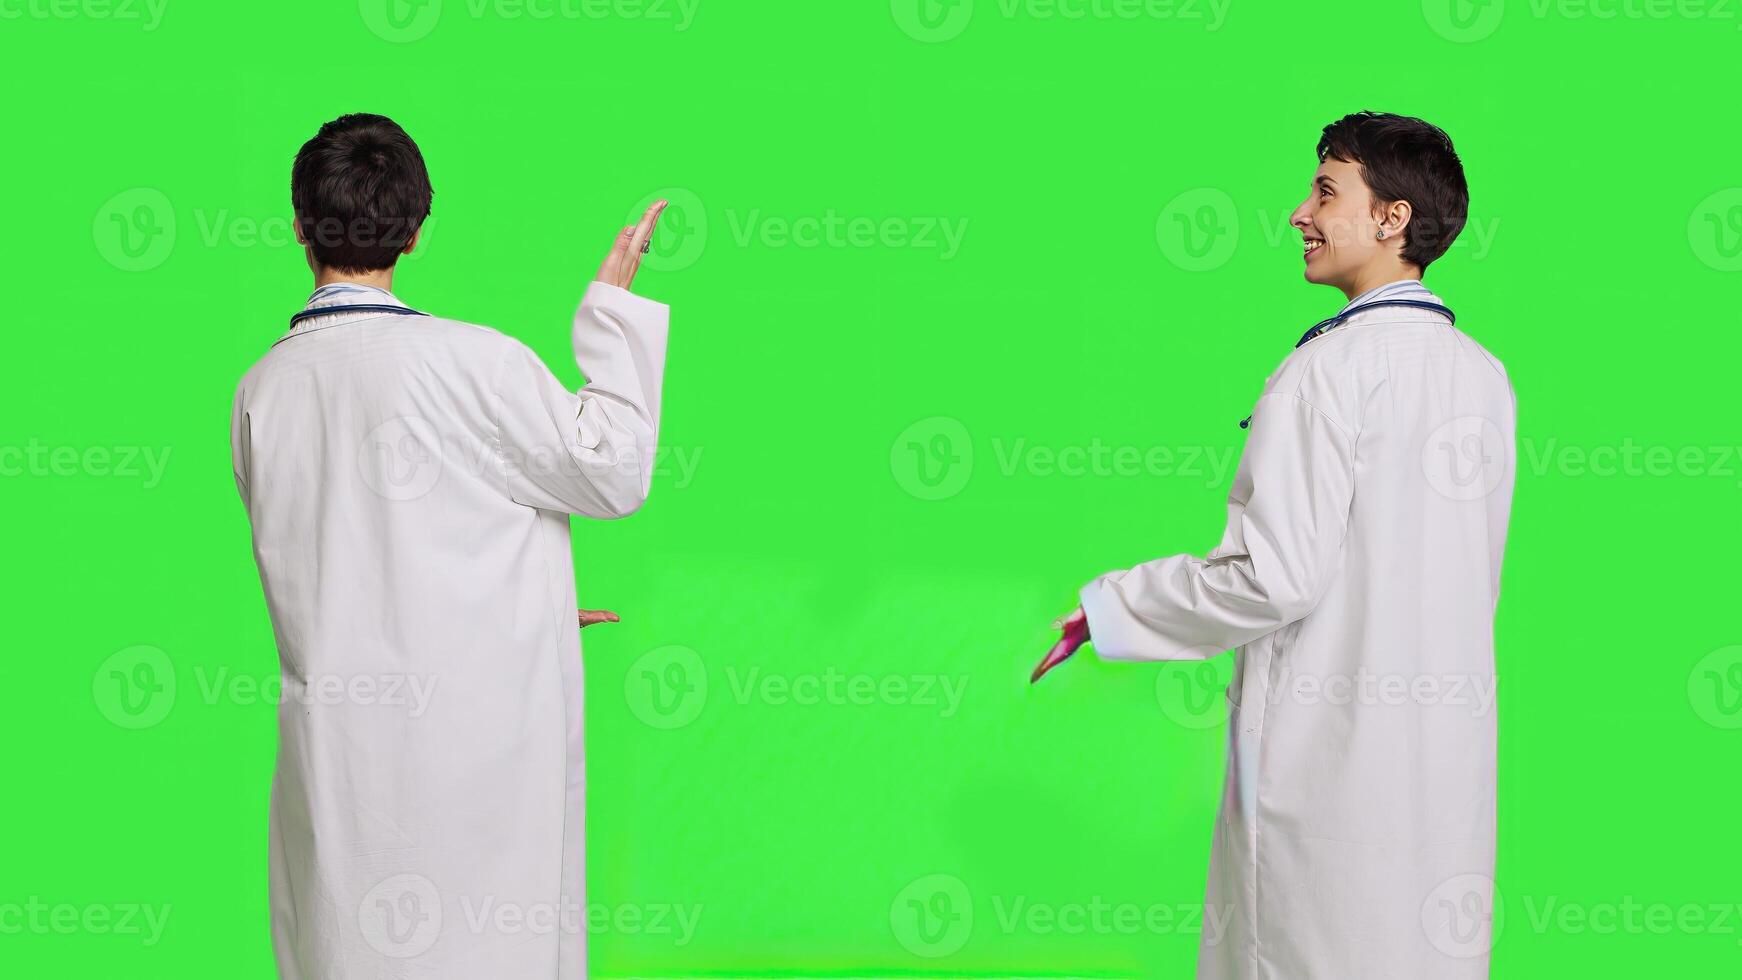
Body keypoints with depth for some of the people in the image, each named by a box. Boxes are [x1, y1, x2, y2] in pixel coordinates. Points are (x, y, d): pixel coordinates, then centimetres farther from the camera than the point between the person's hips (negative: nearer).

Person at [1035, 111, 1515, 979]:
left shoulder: (1330, 370, -15)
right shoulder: (1484, 374, 8)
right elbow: (1477, 575, 14)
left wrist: (1104, 610, -9)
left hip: (1330, 747, -7)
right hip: (1450, 742, 7)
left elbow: (1278, 575, -19)